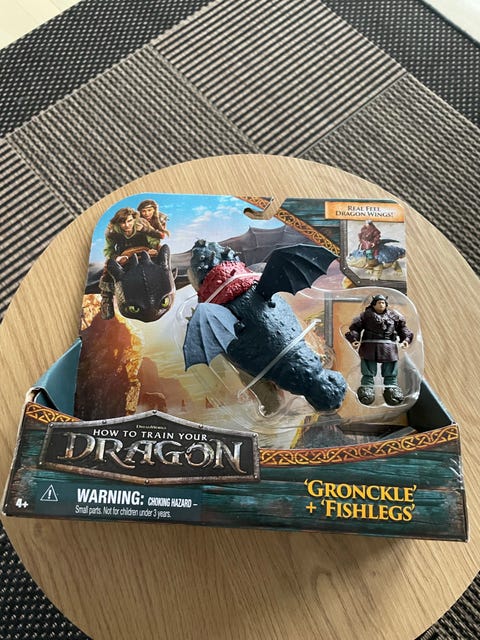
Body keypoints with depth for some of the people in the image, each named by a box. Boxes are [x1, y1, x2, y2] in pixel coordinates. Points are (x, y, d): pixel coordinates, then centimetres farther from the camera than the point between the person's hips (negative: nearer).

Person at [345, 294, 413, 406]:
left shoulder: (393, 315, 13)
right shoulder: (367, 315, 4)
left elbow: (402, 327, 16)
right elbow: (355, 327, 0)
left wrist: (406, 338, 1)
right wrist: (354, 339, -15)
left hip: (389, 347, 3)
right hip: (370, 346, -2)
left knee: (391, 374, 7)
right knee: (368, 373, 1)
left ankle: (392, 390, 15)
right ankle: (366, 390, 6)